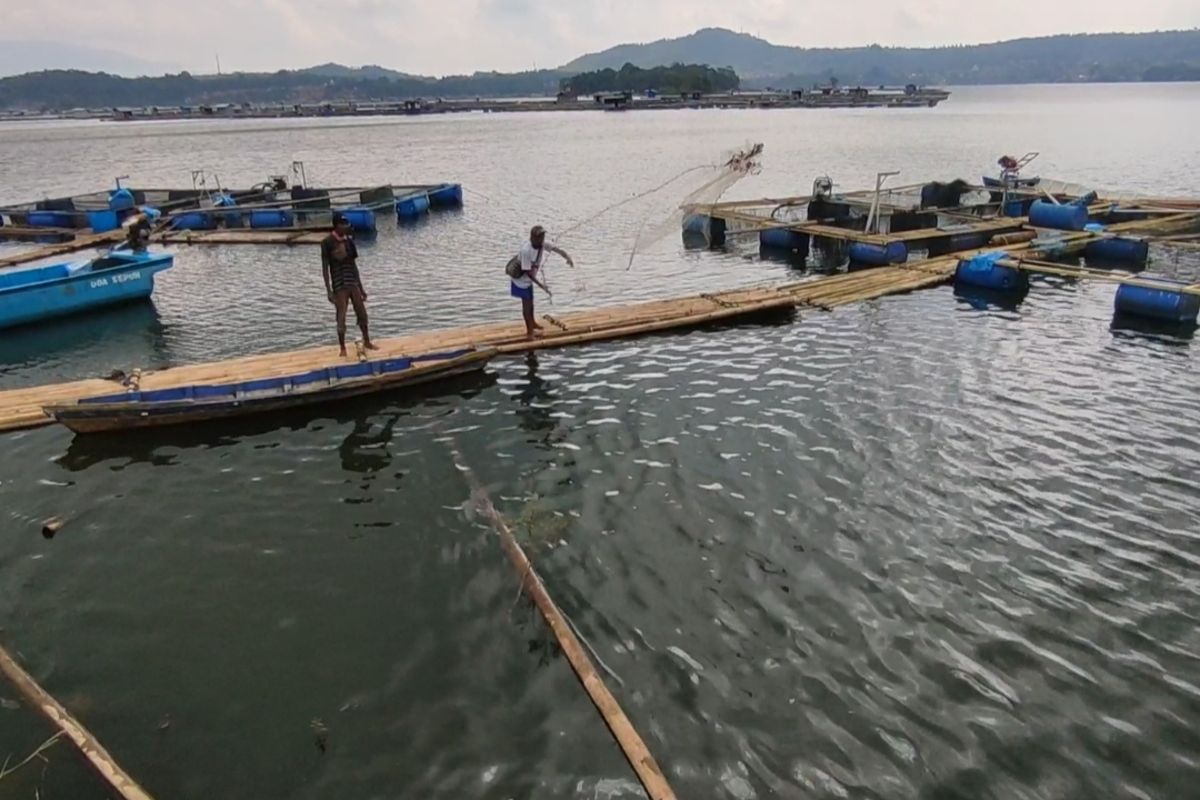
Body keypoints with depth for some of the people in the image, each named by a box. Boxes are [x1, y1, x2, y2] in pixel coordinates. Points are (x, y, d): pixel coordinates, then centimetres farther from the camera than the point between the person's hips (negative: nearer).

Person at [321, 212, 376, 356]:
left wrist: (361, 287, 15)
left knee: (362, 314, 8)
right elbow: (325, 267, -7)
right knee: (341, 318, -1)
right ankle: (342, 348, 11)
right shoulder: (327, 242, -8)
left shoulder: (349, 241, 8)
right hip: (339, 285, -5)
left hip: (353, 283, 5)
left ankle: (367, 342, 25)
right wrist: (328, 290, -13)